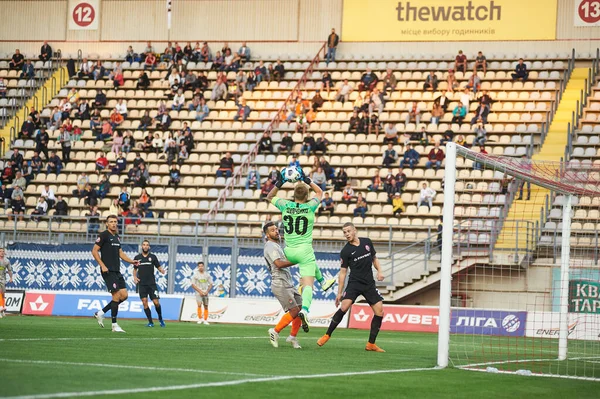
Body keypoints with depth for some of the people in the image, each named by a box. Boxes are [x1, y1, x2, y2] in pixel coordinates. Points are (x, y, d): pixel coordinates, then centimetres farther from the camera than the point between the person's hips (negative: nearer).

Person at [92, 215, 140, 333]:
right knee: (116, 296, -11)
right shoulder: (104, 235, -7)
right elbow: (94, 251, -11)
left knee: (124, 295, 3)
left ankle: (101, 313, 15)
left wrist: (132, 261, 12)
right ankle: (114, 325, -4)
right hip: (108, 271, -8)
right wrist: (102, 265, -17)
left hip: (117, 271, 8)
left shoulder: (116, 237, 17)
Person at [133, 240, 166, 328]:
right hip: (142, 284, 1)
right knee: (145, 302, -7)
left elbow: (159, 267, 6)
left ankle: (160, 318, 19)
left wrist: (163, 271, -16)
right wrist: (135, 277, 0)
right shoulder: (137, 257, 8)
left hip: (152, 283, -1)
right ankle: (150, 322, 0)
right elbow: (135, 269, 19)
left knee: (156, 302, -6)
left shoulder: (153, 257, 4)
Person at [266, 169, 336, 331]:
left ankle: (322, 281, 52)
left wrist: (279, 183, 9)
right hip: (304, 250, -4)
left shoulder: (285, 206, -4)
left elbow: (270, 197, 17)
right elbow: (320, 192, 13)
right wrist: (307, 180, 11)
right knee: (308, 285, -9)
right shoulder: (310, 207, -8)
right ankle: (304, 310, -32)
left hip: (289, 252, 4)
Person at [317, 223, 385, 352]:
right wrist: (339, 292, -2)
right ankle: (327, 335, -9)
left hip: (369, 284, 4)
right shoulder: (346, 251, -4)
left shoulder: (367, 242, 6)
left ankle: (371, 344, 4)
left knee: (379, 311, -6)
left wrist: (379, 271, 3)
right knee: (344, 307, -23)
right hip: (354, 283, -4)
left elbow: (374, 258, 21)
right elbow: (343, 272, 0)